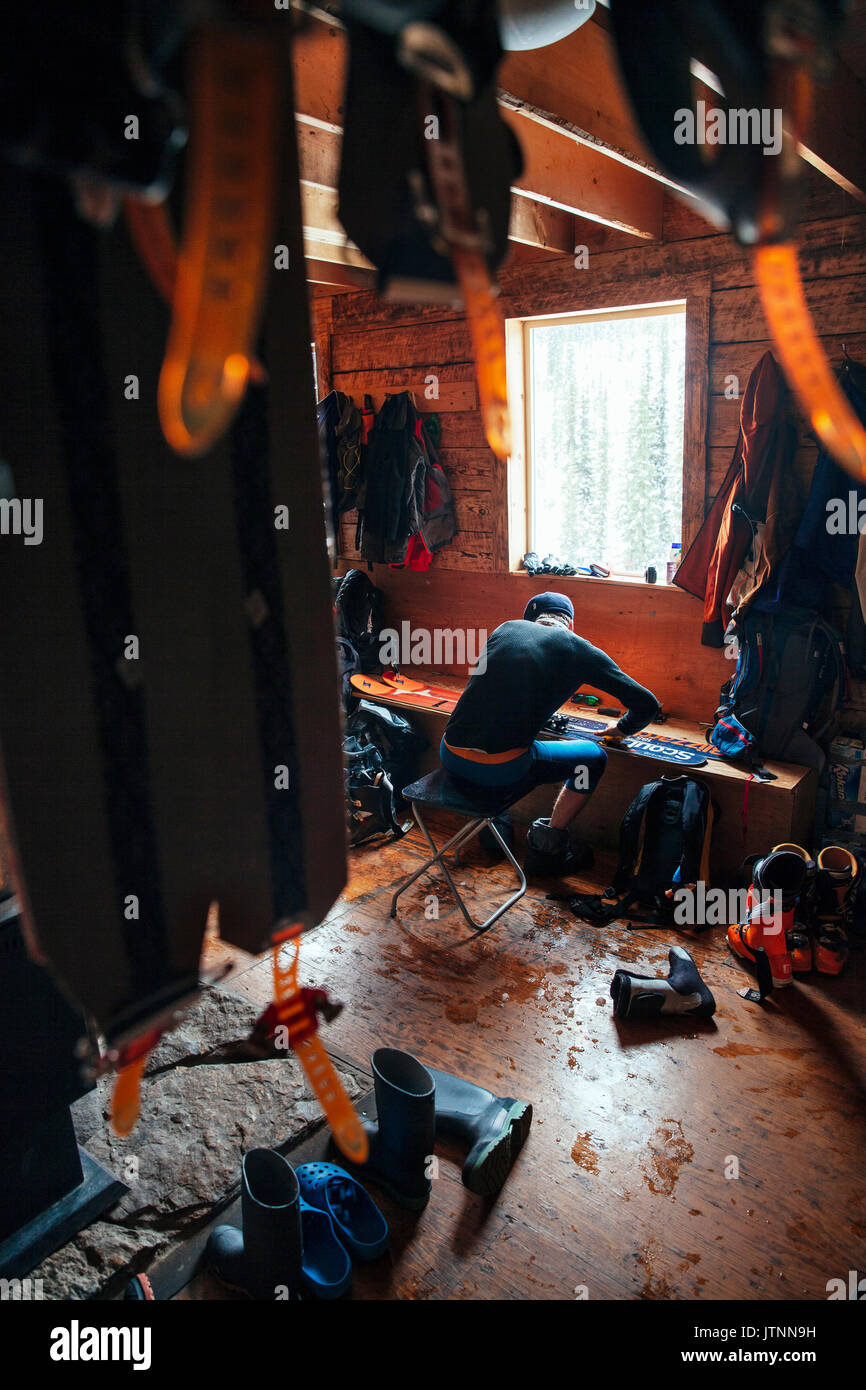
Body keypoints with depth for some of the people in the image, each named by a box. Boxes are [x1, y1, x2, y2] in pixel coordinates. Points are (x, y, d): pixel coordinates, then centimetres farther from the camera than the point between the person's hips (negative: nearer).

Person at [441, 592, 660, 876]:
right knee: (594, 758, 18)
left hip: (450, 757, 5)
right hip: (501, 770, -5)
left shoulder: (506, 628, 15)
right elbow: (647, 705, 7)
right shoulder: (578, 649, 5)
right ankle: (545, 851, 27)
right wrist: (619, 730, 28)